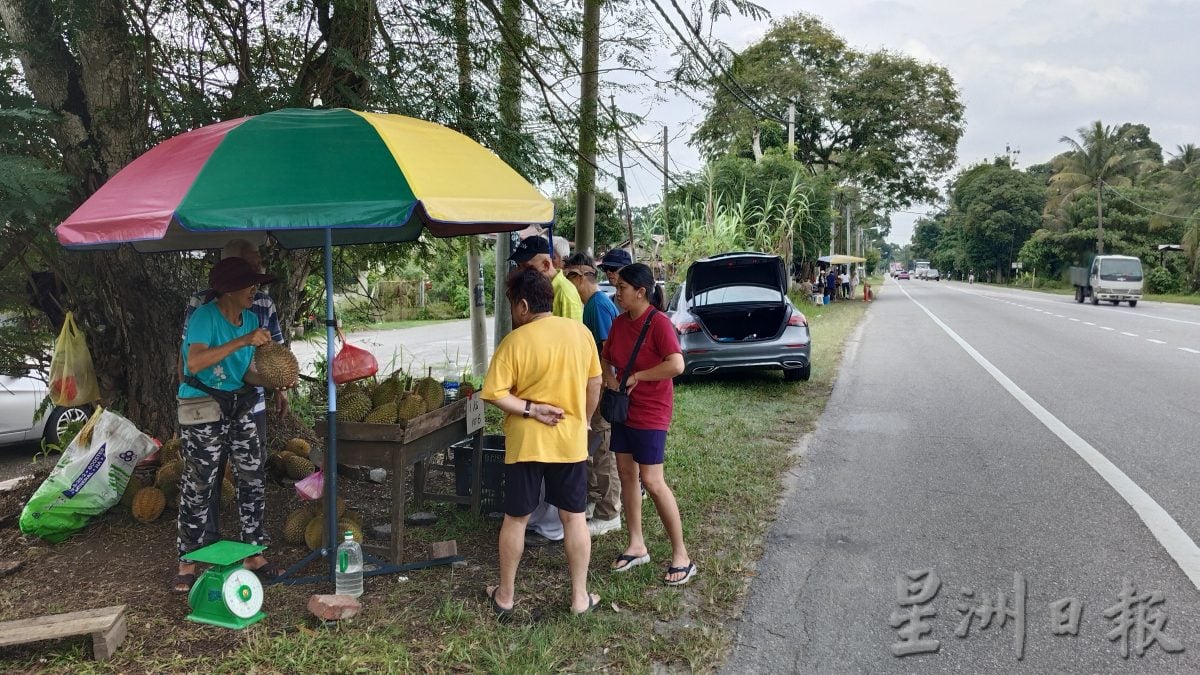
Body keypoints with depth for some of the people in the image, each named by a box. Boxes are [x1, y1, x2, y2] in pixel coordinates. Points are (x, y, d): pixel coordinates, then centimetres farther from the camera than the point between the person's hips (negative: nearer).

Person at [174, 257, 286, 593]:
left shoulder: (250, 319, 7)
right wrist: (243, 341, -33)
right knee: (198, 487, -1)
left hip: (238, 407, 7)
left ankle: (254, 556, 17)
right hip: (202, 410, -7)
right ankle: (187, 565, 13)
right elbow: (195, 363, -31)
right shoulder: (205, 316, -15)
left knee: (254, 477, 6)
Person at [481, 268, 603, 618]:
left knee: (515, 519, 12)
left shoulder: (515, 341, -14)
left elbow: (495, 394, -18)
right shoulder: (580, 332, -2)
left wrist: (531, 409, -11)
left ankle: (505, 596, 24)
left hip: (525, 442, -2)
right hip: (571, 441, 3)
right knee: (574, 517, 13)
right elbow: (594, 385, 7)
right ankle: (580, 596, 19)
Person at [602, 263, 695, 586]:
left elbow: (677, 365, -29)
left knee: (652, 481, -7)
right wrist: (610, 378, -2)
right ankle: (637, 546, 24)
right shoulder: (619, 322, 5)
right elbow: (605, 357, 19)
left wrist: (636, 377, -20)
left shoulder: (658, 322, -18)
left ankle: (681, 556, 5)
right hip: (623, 409, 8)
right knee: (626, 474, 11)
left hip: (651, 413, -8)